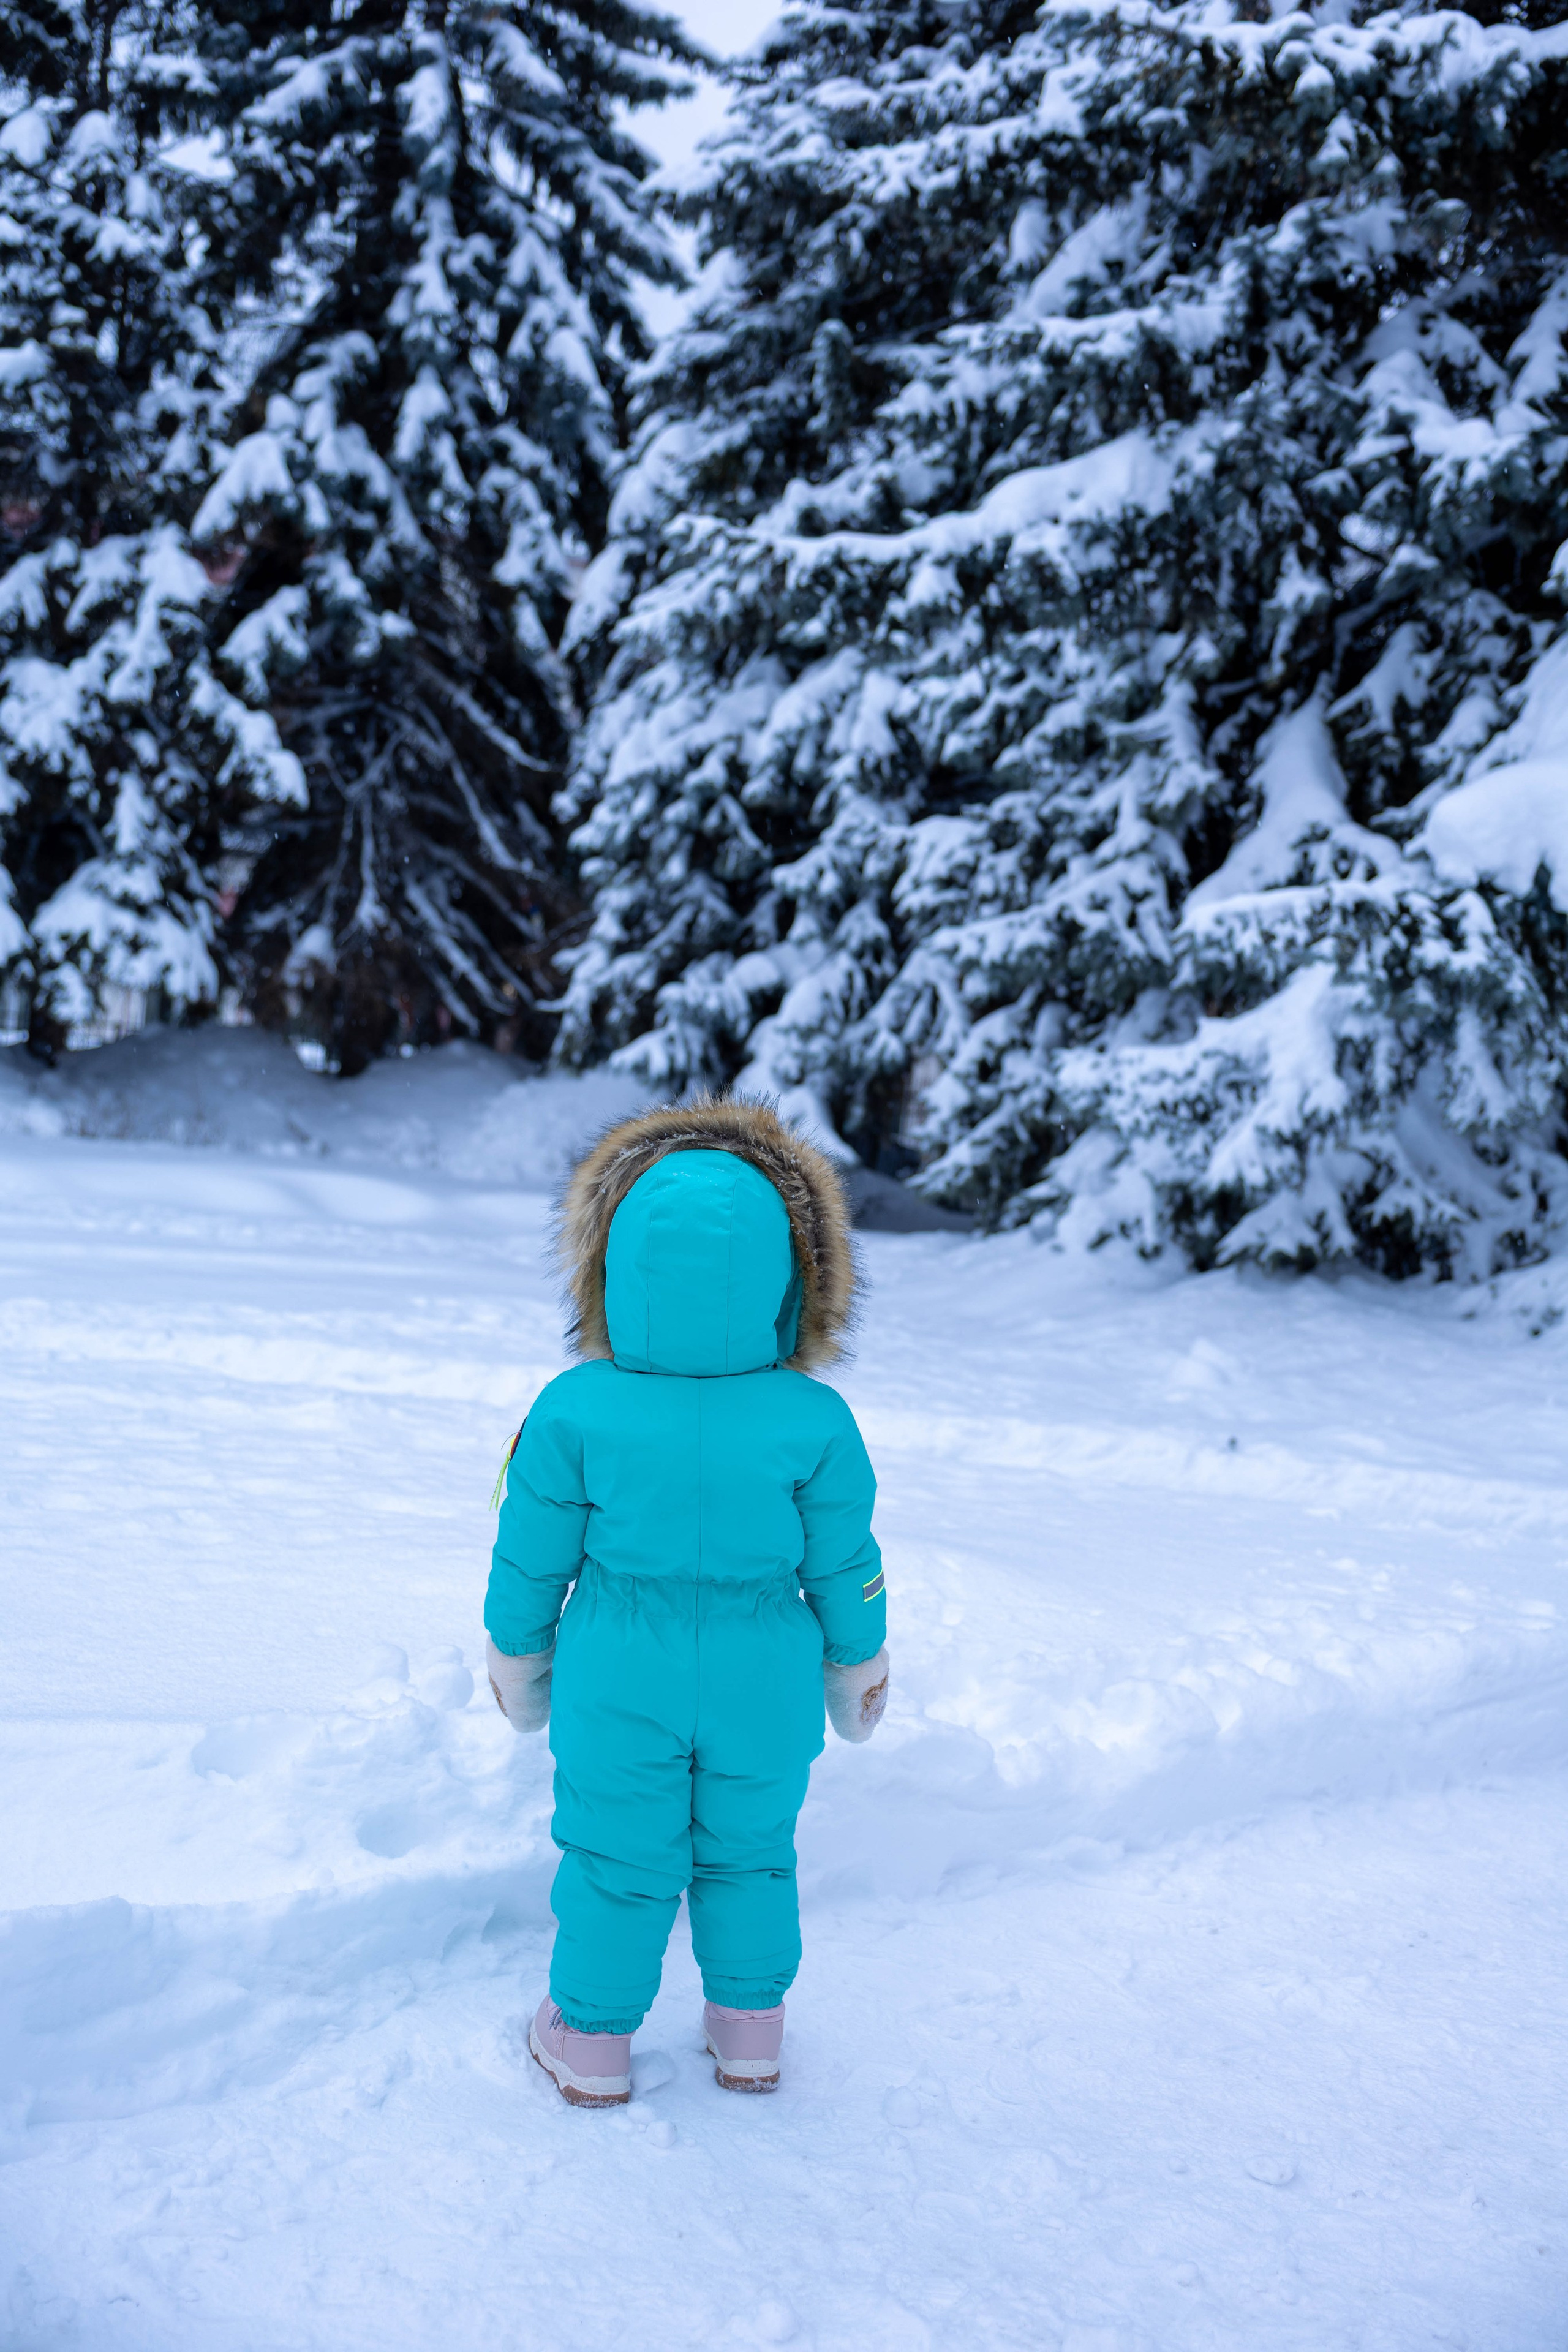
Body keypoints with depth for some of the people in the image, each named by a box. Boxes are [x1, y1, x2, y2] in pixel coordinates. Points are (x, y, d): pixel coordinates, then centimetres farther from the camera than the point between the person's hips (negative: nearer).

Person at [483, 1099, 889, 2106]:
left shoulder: (574, 1411, -18)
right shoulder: (814, 1422, -17)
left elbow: (530, 1559, -6)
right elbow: (845, 1568, -5)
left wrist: (518, 1662, 12)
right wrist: (858, 1675, 13)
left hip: (619, 1690, -1)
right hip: (764, 1693, 1)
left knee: (616, 1860, 17)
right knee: (750, 1854, 21)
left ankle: (594, 2041, 33)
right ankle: (750, 2034, 37)